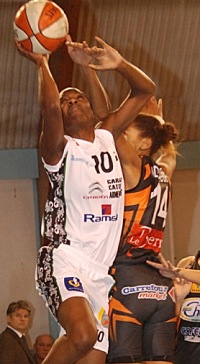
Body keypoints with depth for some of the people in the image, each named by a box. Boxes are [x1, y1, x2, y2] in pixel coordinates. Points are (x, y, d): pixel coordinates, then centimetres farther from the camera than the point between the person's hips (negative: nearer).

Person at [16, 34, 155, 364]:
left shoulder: (107, 138, 14)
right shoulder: (61, 149, -3)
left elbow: (145, 90, 17)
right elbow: (49, 107, -25)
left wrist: (119, 63, 1)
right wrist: (41, 63, -14)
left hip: (100, 272, 7)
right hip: (64, 261, -7)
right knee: (83, 335, -32)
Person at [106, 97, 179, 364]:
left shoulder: (134, 168, -1)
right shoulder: (163, 174, 17)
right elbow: (168, 149, 39)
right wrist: (157, 120, 50)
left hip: (127, 282, -7)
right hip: (163, 289, 7)